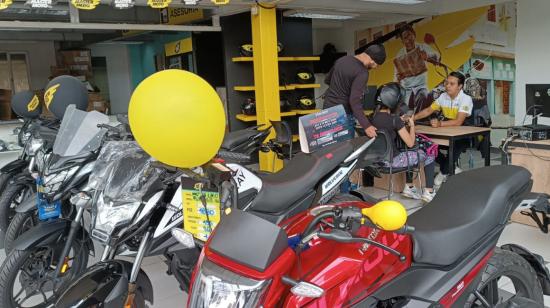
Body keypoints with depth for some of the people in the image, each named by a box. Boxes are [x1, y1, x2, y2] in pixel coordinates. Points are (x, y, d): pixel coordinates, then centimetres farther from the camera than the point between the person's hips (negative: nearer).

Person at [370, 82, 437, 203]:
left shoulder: (374, 117, -1)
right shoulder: (395, 119, -20)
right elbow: (410, 143, -13)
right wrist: (412, 125, 0)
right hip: (391, 161, -7)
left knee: (408, 153, 35)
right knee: (429, 155, 13)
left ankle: (409, 187, 35)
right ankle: (429, 192, 13)